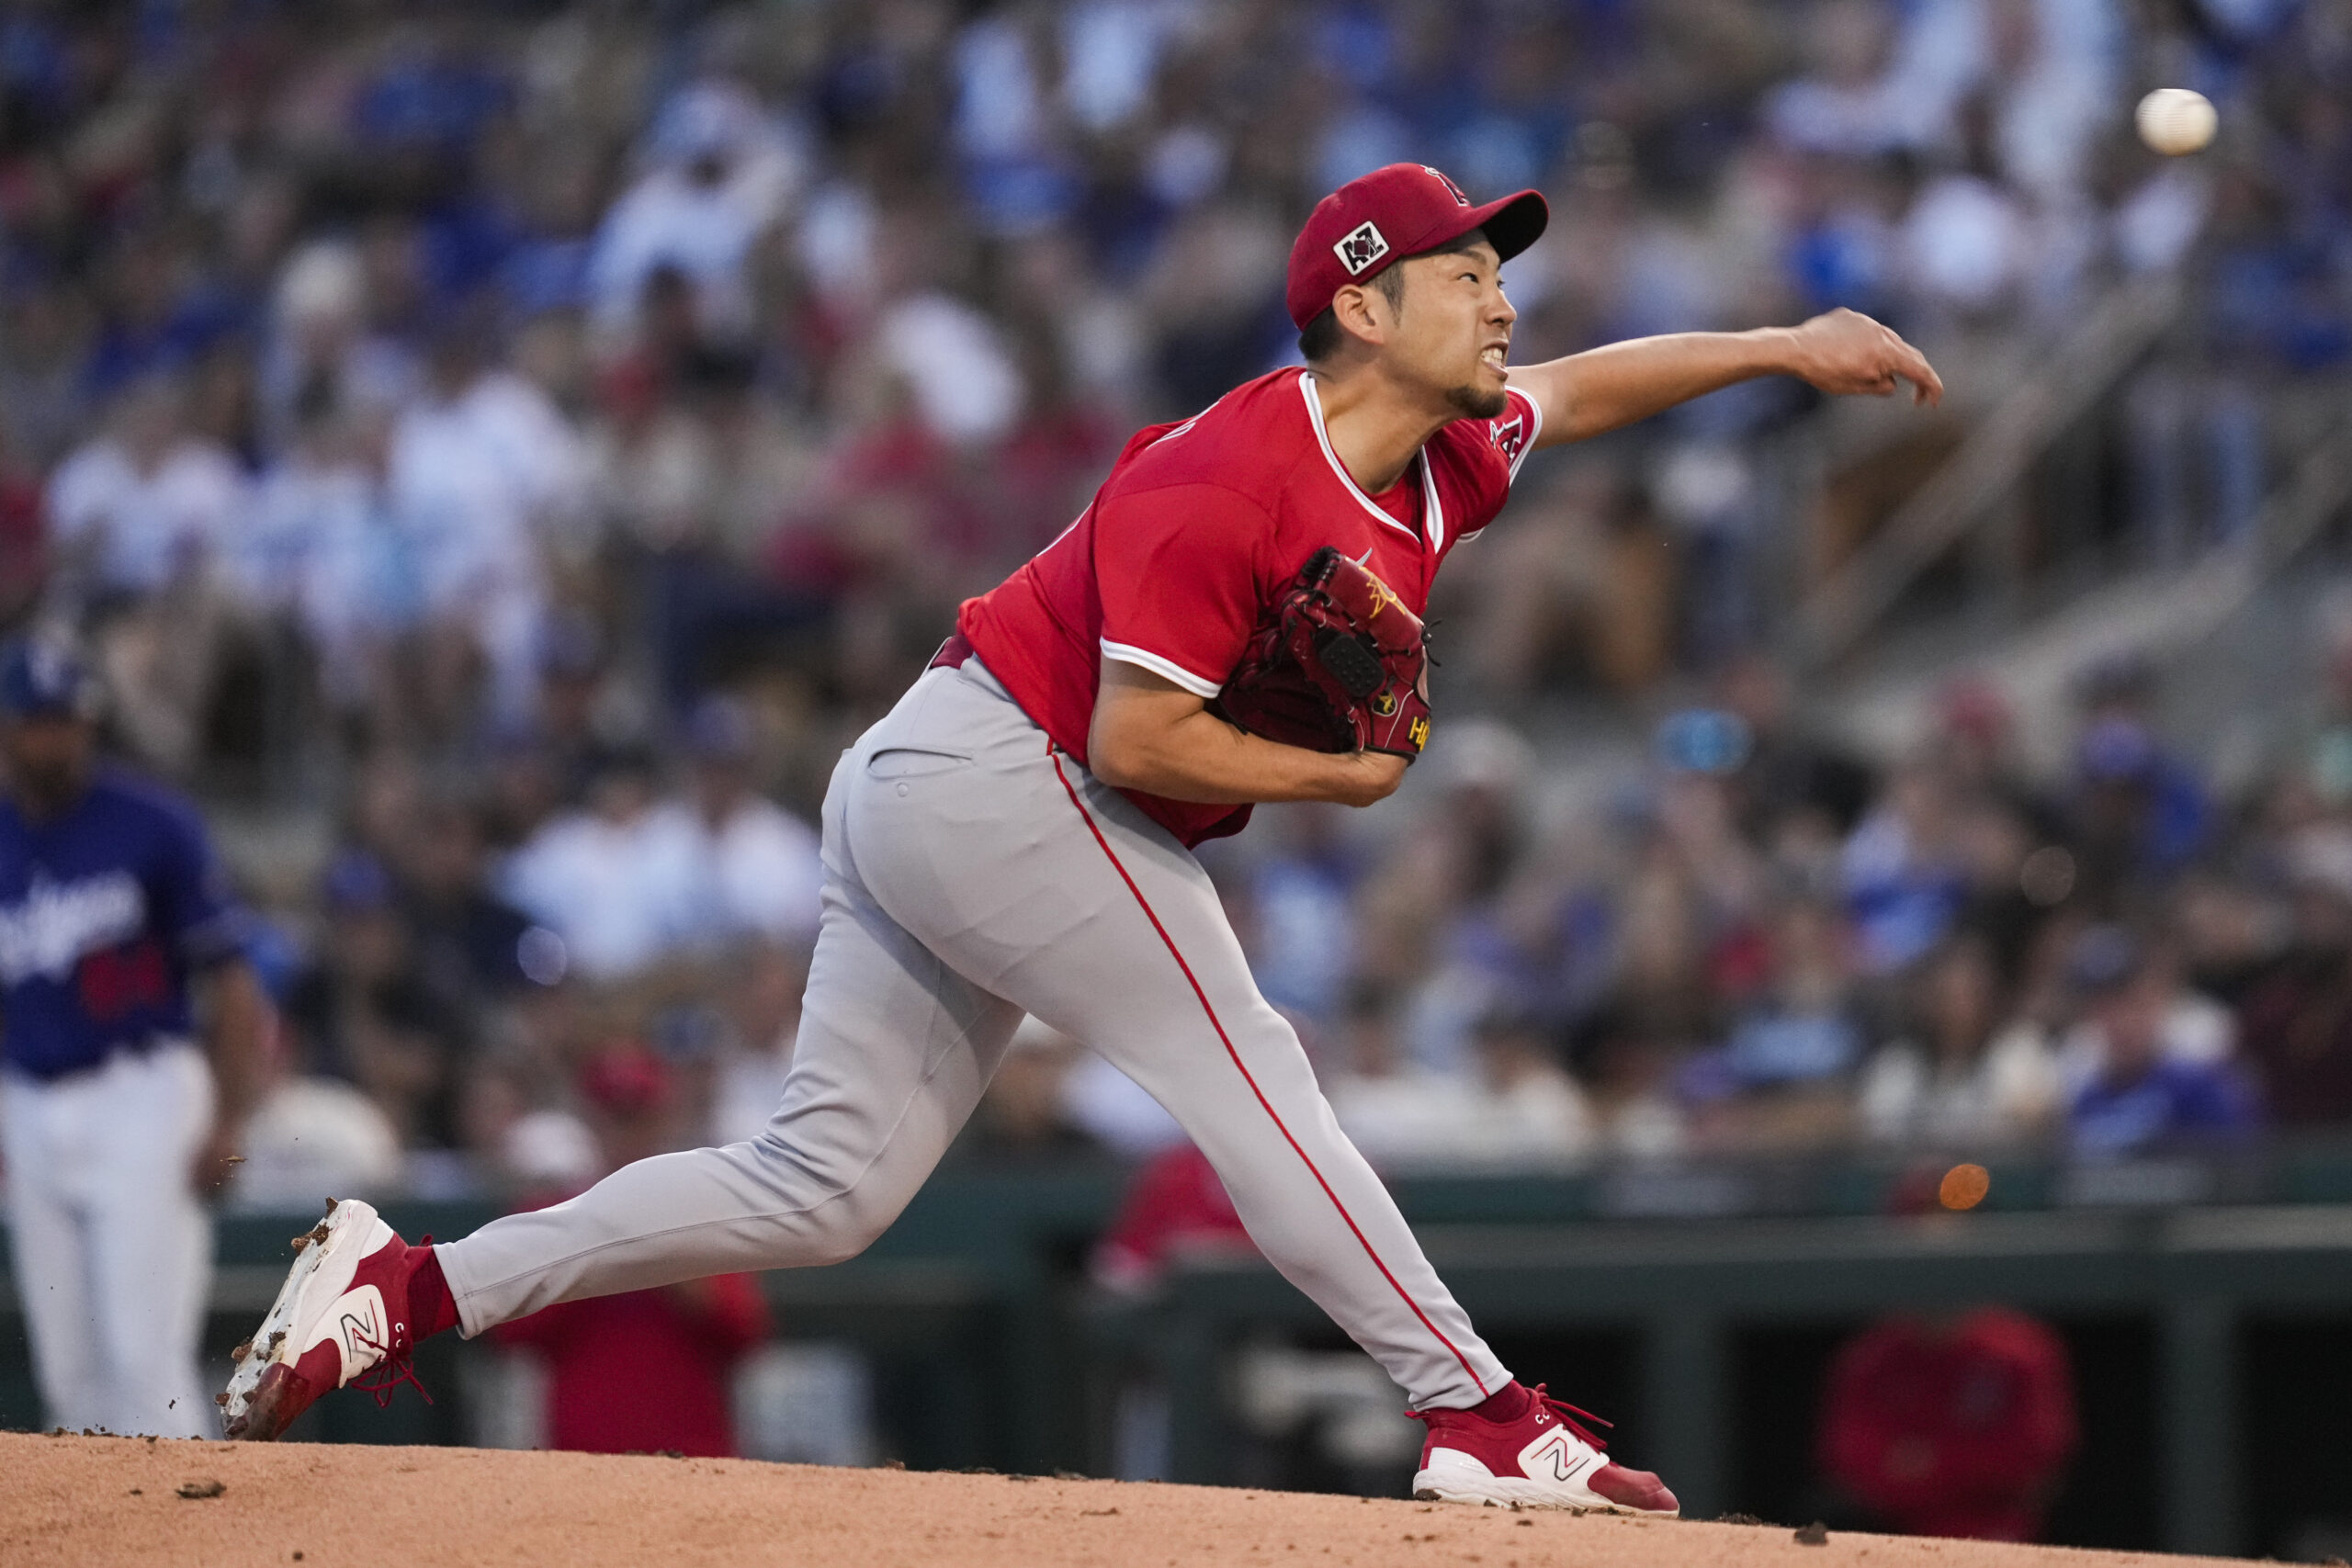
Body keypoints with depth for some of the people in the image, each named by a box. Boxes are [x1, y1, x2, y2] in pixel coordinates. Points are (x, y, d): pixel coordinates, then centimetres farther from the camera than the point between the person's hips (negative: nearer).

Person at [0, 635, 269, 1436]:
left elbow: (230, 982, -4)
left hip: (142, 1099, -5)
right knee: (67, 1366, 7)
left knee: (141, 1349, -13)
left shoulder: (152, 825, -4)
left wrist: (226, 1122, -13)